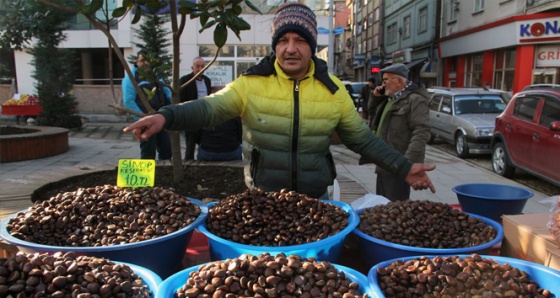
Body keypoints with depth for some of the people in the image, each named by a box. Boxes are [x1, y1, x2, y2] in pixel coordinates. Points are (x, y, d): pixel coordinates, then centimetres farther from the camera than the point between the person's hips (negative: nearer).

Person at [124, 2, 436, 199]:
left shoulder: (333, 89, -1)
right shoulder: (251, 83, -7)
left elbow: (363, 138, 5)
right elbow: (210, 107, -17)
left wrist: (403, 167, -1)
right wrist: (166, 116, -36)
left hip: (315, 200, 2)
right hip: (262, 199, -1)